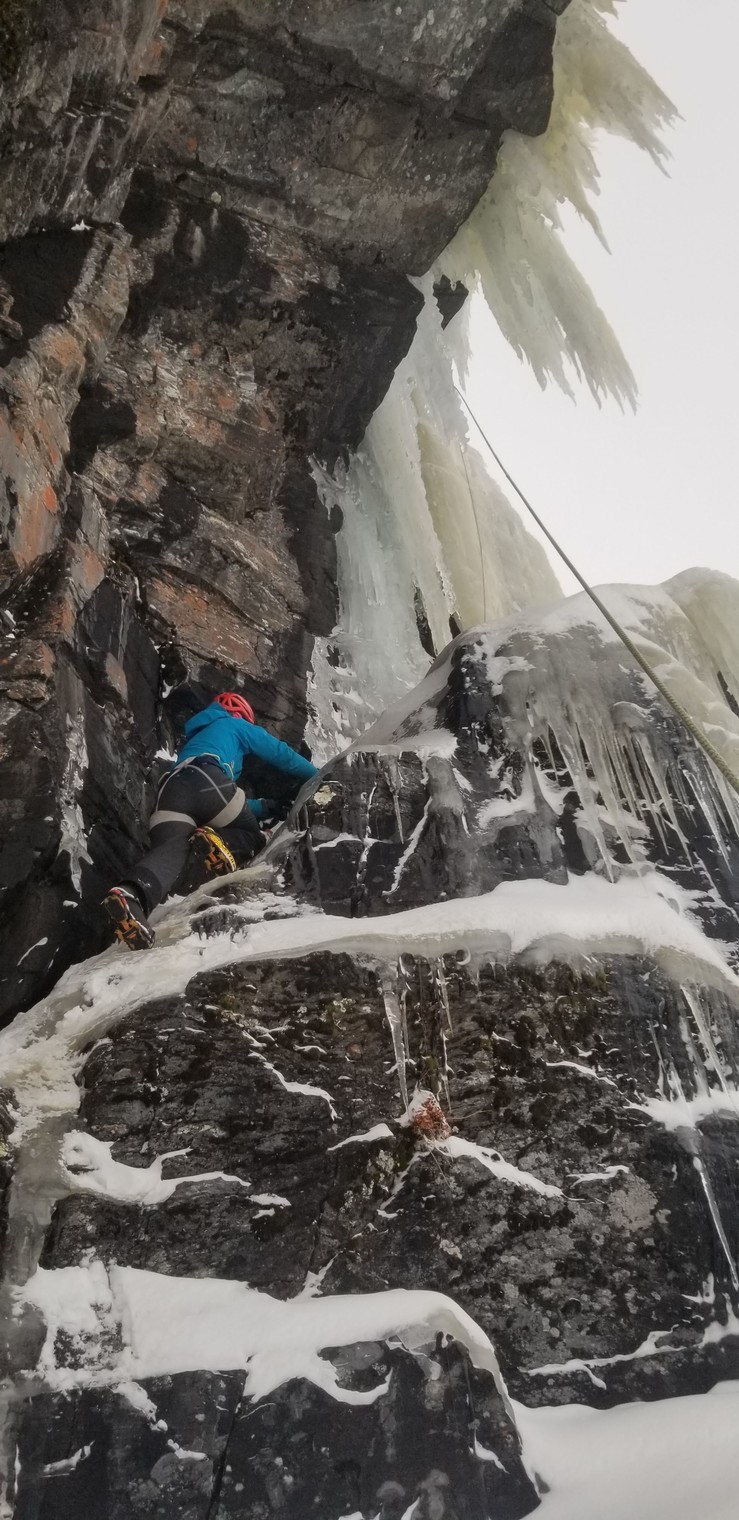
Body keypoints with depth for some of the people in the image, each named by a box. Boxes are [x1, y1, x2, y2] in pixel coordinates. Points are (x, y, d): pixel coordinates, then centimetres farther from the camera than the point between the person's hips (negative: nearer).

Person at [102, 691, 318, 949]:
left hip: (170, 789, 5)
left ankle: (131, 895, -55)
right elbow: (281, 754, 32)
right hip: (206, 779, -4)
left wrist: (266, 807, 58)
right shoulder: (236, 725, 31)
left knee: (169, 850, -22)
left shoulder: (195, 739, 49)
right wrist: (315, 778, 47)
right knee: (253, 838, 14)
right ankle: (217, 842, -22)